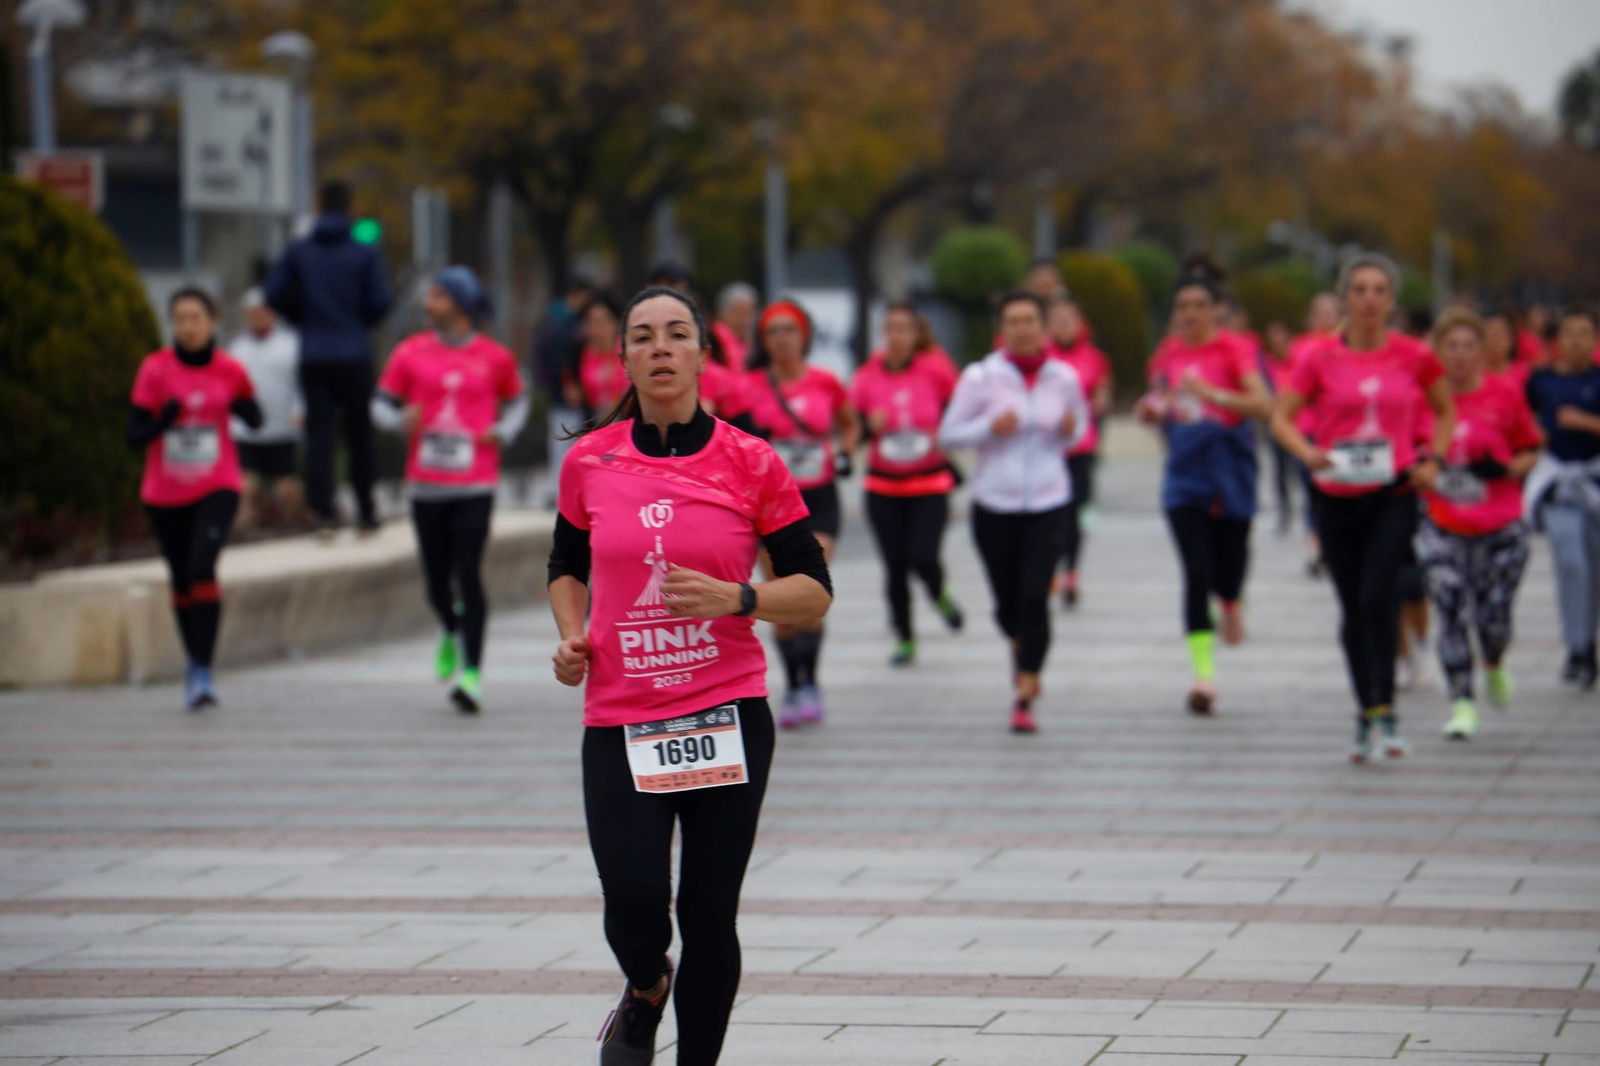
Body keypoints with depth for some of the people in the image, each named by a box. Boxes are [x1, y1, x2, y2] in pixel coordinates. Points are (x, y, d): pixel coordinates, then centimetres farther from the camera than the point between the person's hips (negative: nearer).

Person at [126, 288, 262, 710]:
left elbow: (255, 421, 10)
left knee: (202, 567, -22)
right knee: (181, 580, 11)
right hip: (165, 495, 1)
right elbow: (134, 436, -6)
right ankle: (194, 659, 35)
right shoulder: (155, 370, -6)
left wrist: (242, 406, -12)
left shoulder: (229, 370, -3)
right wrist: (164, 420, -26)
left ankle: (202, 672, -21)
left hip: (217, 488, -1)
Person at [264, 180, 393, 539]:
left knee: (319, 432, 0)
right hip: (354, 356, -1)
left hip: (314, 357, 1)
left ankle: (324, 511, -13)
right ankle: (366, 512, 14)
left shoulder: (298, 252, 2)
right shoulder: (365, 254, -4)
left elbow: (275, 294, 1)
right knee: (359, 433, 9)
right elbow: (380, 303, -7)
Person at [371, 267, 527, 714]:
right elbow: (382, 404, 10)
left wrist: (502, 432, -1)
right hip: (426, 484, 2)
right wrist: (401, 420, -11)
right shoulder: (411, 354, 5)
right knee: (436, 580, 6)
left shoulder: (495, 358, 3)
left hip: (475, 485, -2)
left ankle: (471, 672, -11)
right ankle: (451, 633, 40)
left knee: (468, 574, -12)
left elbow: (516, 402, 18)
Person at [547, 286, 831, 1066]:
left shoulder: (750, 463, -2)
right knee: (635, 902, -12)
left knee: (709, 912, 0)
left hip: (728, 715, -1)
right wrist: (572, 635, 1)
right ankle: (645, 992, 24)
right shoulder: (590, 461, 4)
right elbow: (568, 568, 20)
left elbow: (814, 590, 2)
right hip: (619, 722, 1)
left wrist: (735, 598, -16)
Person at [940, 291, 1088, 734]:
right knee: (1007, 602, 7)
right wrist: (990, 427, -17)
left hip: (1047, 504, 0)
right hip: (994, 504, 0)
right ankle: (1021, 648, 45)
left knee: (1035, 597, -13)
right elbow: (948, 435, 0)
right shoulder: (981, 377, -4)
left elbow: (1078, 429, 18)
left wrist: (1071, 429, -6)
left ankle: (1024, 699, -6)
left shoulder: (1064, 378, 2)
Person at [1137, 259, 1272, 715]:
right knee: (1196, 573, -10)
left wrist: (1212, 393, -29)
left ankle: (1231, 603, 45)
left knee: (1227, 569, 5)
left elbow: (1263, 404, -19)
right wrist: (1151, 411, -1)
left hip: (1229, 471, -2)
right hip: (1185, 476, 2)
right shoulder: (1168, 352, 7)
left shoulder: (1235, 349, -7)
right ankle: (1203, 673, -10)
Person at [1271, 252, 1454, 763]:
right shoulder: (1322, 360, -1)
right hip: (1338, 496, 1)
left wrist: (1432, 460, 1)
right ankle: (1365, 712, 21)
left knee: (1378, 595, -18)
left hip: (1394, 494, -1)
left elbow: (1446, 410, 15)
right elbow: (1281, 417, 2)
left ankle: (1384, 709, -11)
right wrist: (1307, 452, -17)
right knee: (1353, 610, 8)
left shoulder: (1414, 357, 0)